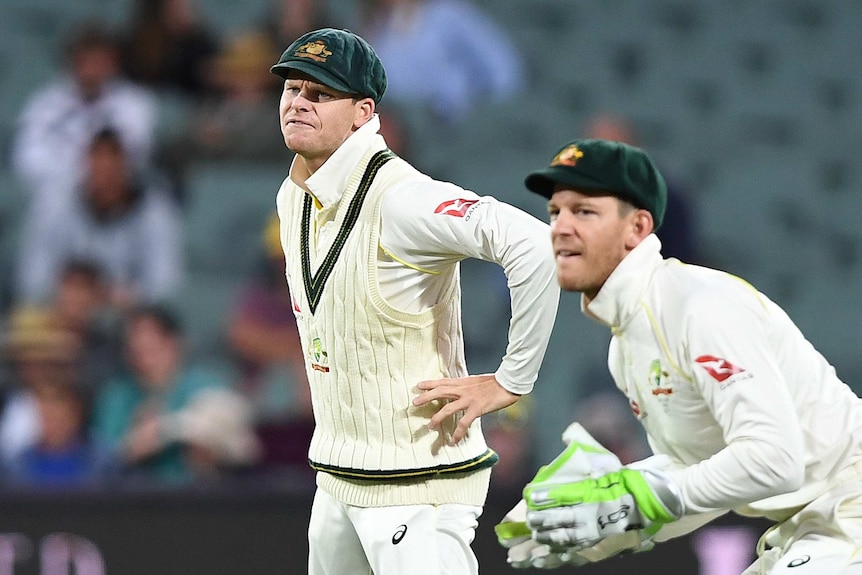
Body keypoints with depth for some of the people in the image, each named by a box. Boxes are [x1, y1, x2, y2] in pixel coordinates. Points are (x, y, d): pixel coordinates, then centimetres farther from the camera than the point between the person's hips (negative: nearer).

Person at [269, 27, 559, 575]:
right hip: (336, 475, 9)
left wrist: (511, 381, -25)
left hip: (418, 480, -9)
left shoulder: (397, 197, -21)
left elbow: (534, 244, -32)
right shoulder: (294, 197, 8)